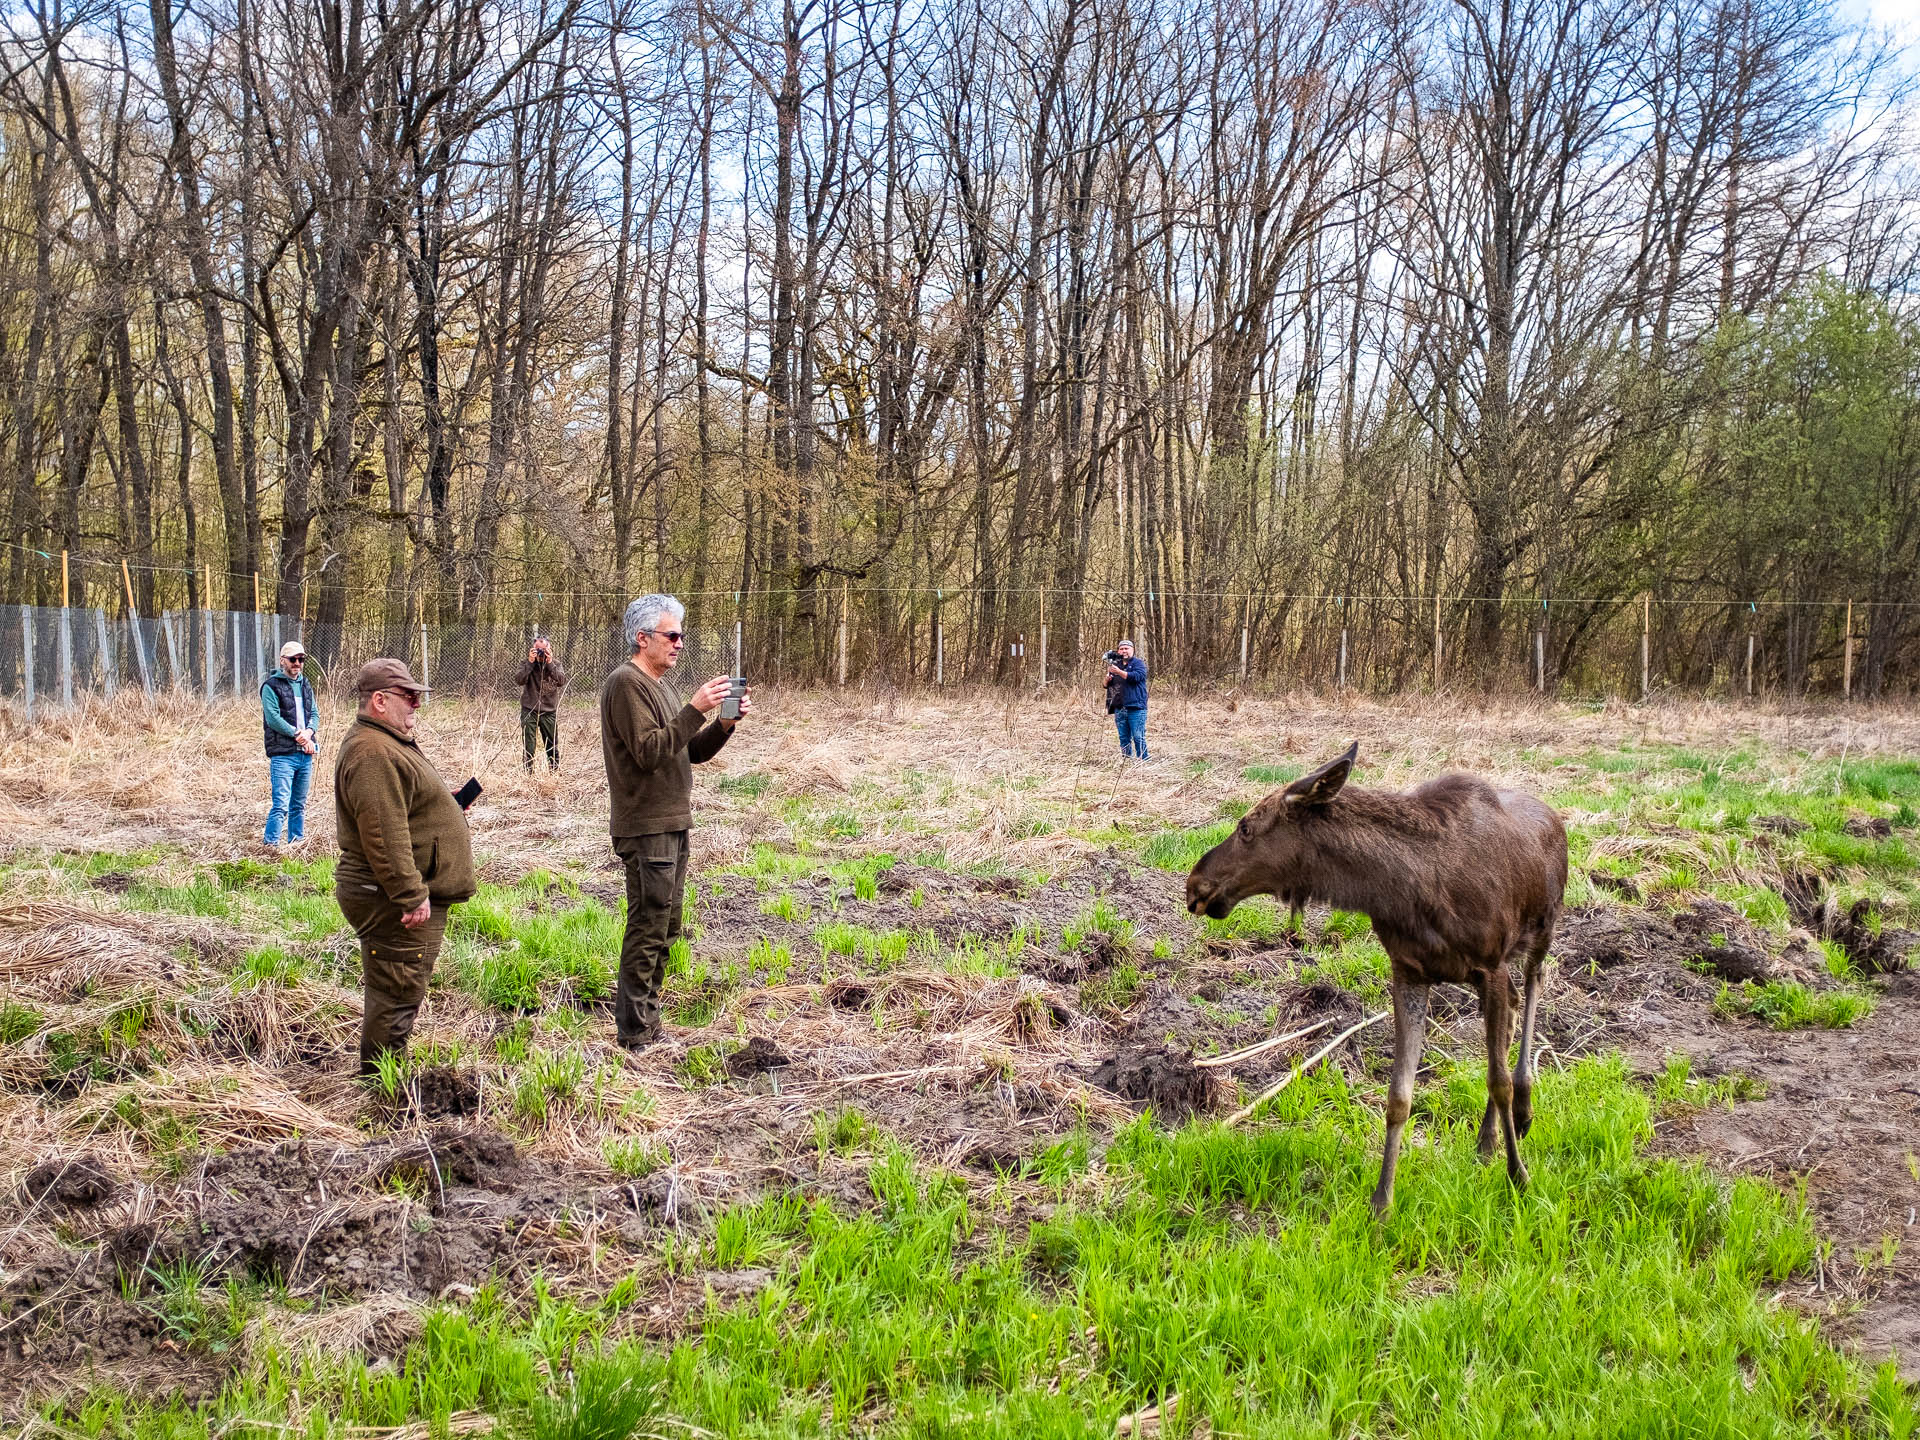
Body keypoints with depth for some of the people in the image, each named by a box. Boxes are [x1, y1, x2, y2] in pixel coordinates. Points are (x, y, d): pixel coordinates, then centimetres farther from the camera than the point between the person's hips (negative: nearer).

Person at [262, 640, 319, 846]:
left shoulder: (305, 684, 17)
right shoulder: (271, 686, -4)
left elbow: (315, 713, 14)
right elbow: (273, 719, -13)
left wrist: (308, 732, -7)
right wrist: (299, 735, -12)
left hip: (306, 754, 7)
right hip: (282, 754, -7)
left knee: (299, 805, 13)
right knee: (281, 806, -14)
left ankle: (297, 842, 20)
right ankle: (270, 845, -13)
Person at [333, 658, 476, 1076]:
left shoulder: (389, 744, 17)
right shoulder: (374, 754, -21)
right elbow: (383, 835, -27)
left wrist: (446, 808, 19)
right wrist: (412, 896, -26)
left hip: (398, 899, 12)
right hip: (392, 902, -12)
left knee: (395, 995, 18)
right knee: (396, 996, -5)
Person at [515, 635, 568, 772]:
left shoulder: (556, 664, 2)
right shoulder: (528, 664, -1)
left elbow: (561, 682, -14)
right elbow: (518, 680, -16)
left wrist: (550, 663, -21)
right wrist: (530, 663, -21)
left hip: (549, 711, 1)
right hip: (529, 711, -1)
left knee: (552, 745, 6)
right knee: (528, 746, 0)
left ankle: (554, 770, 17)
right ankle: (528, 773, 6)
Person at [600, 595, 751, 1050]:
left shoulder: (657, 686, 19)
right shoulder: (627, 683, -12)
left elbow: (692, 751, 17)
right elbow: (648, 751, -22)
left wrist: (725, 724, 2)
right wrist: (694, 710, -23)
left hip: (672, 824, 10)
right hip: (646, 828, -10)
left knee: (664, 930, 14)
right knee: (647, 929, -8)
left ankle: (648, 1025, 22)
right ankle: (634, 1036, -3)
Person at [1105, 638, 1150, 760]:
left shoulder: (1138, 663, 3)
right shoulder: (1115, 664, 21)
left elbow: (1137, 676, -17)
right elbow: (1106, 685, 21)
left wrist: (1119, 672, -22)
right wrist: (1107, 679, -2)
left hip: (1135, 707, -6)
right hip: (1119, 708, 6)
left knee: (1138, 737, -10)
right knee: (1124, 739, 6)